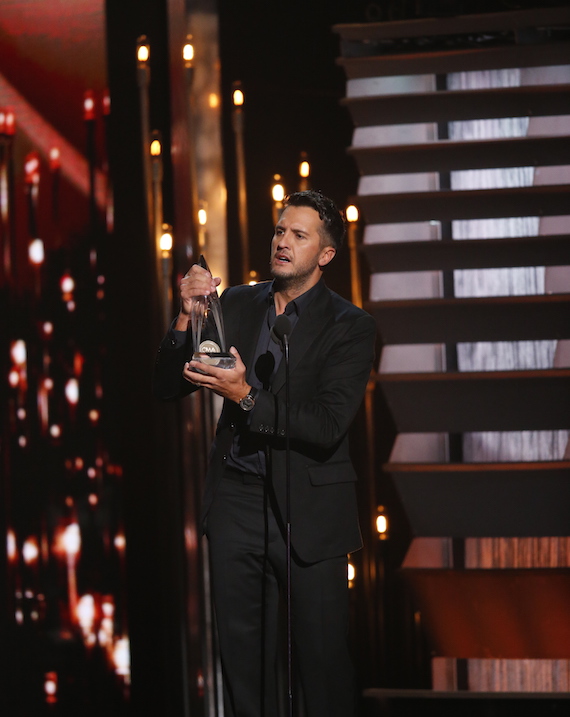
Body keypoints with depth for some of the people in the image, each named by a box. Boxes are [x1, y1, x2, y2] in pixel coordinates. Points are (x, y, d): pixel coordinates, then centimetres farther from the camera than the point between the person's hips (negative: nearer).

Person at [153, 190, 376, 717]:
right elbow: (168, 387, 6)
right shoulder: (237, 304, 9)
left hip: (307, 512, -4)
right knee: (243, 656, 10)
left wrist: (246, 396, -25)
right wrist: (187, 318, -10)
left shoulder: (350, 326, -4)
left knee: (321, 659, 1)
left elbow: (327, 426, -15)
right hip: (236, 501, 4)